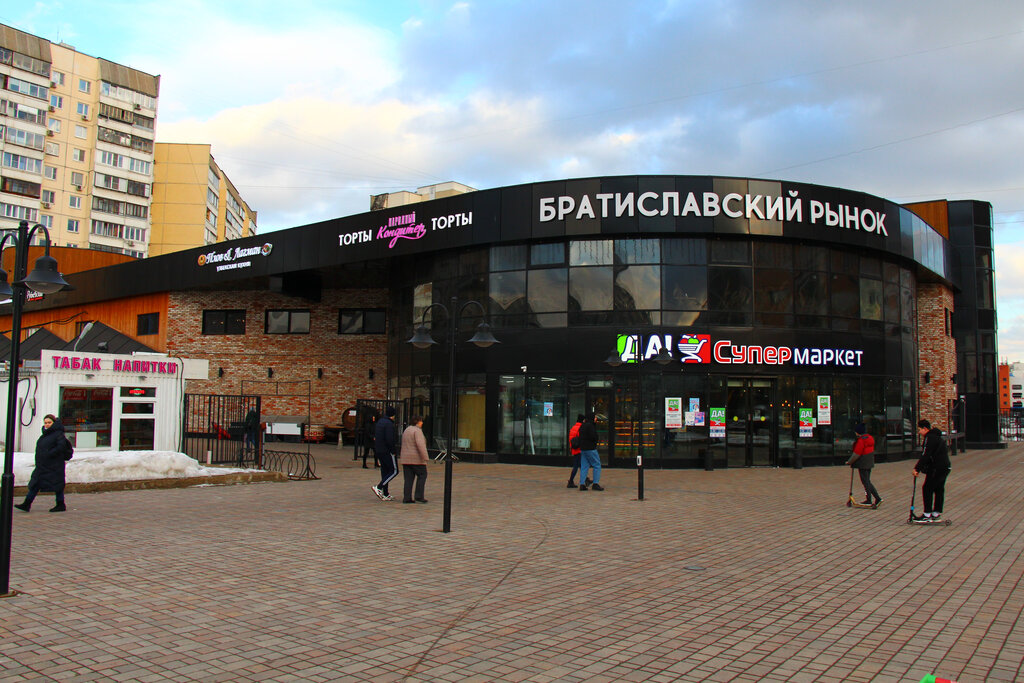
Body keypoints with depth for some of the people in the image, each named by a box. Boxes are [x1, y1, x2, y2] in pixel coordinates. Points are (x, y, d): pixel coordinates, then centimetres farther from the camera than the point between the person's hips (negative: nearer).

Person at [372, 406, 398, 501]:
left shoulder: (379, 422, 13)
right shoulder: (389, 424, -16)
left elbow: (375, 437, 18)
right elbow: (390, 439, -24)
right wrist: (393, 451, -14)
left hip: (378, 450, 9)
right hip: (387, 451, -9)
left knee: (384, 471, 12)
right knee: (394, 471, -1)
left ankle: (385, 494, 13)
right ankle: (379, 488, -11)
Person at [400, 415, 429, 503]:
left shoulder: (406, 430, 15)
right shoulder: (417, 430, -12)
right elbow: (420, 444, -23)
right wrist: (425, 457, -25)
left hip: (406, 458, 8)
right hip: (416, 459, -8)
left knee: (409, 478, 7)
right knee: (422, 475, 4)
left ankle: (407, 498, 2)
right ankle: (419, 496, -1)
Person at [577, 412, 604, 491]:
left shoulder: (582, 426, 14)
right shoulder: (590, 425, -14)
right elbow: (593, 436, -19)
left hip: (583, 449, 9)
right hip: (590, 448, -9)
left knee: (584, 466, 8)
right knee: (597, 465, -1)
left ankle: (582, 484, 3)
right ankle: (595, 484, -5)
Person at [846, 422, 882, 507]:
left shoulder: (860, 440, -20)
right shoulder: (870, 438, 8)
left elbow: (856, 454, -19)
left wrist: (849, 462, -7)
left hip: (862, 464, -9)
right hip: (869, 463, 9)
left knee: (866, 482, 1)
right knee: (867, 481, 16)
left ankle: (868, 500, 8)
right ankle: (877, 498, 14)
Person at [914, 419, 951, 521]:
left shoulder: (929, 438, -15)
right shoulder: (937, 436, 18)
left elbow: (925, 456, -21)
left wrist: (917, 468, -19)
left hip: (936, 468, -10)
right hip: (945, 467, 10)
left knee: (927, 488, -5)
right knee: (939, 489, 13)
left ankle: (927, 513, -4)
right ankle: (937, 513, 18)